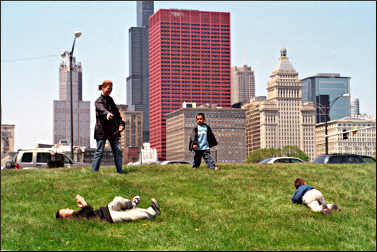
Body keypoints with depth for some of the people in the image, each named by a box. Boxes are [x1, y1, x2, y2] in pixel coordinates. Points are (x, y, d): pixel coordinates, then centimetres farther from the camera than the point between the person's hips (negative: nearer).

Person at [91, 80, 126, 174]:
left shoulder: (110, 99, 15)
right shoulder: (99, 101, -8)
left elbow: (116, 112, 19)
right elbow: (101, 109, -31)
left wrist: (121, 124, 7)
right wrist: (107, 113, -53)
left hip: (112, 130, 7)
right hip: (102, 130, -7)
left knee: (118, 150, 3)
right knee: (99, 152, -5)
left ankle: (119, 170, 9)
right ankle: (94, 171, 2)